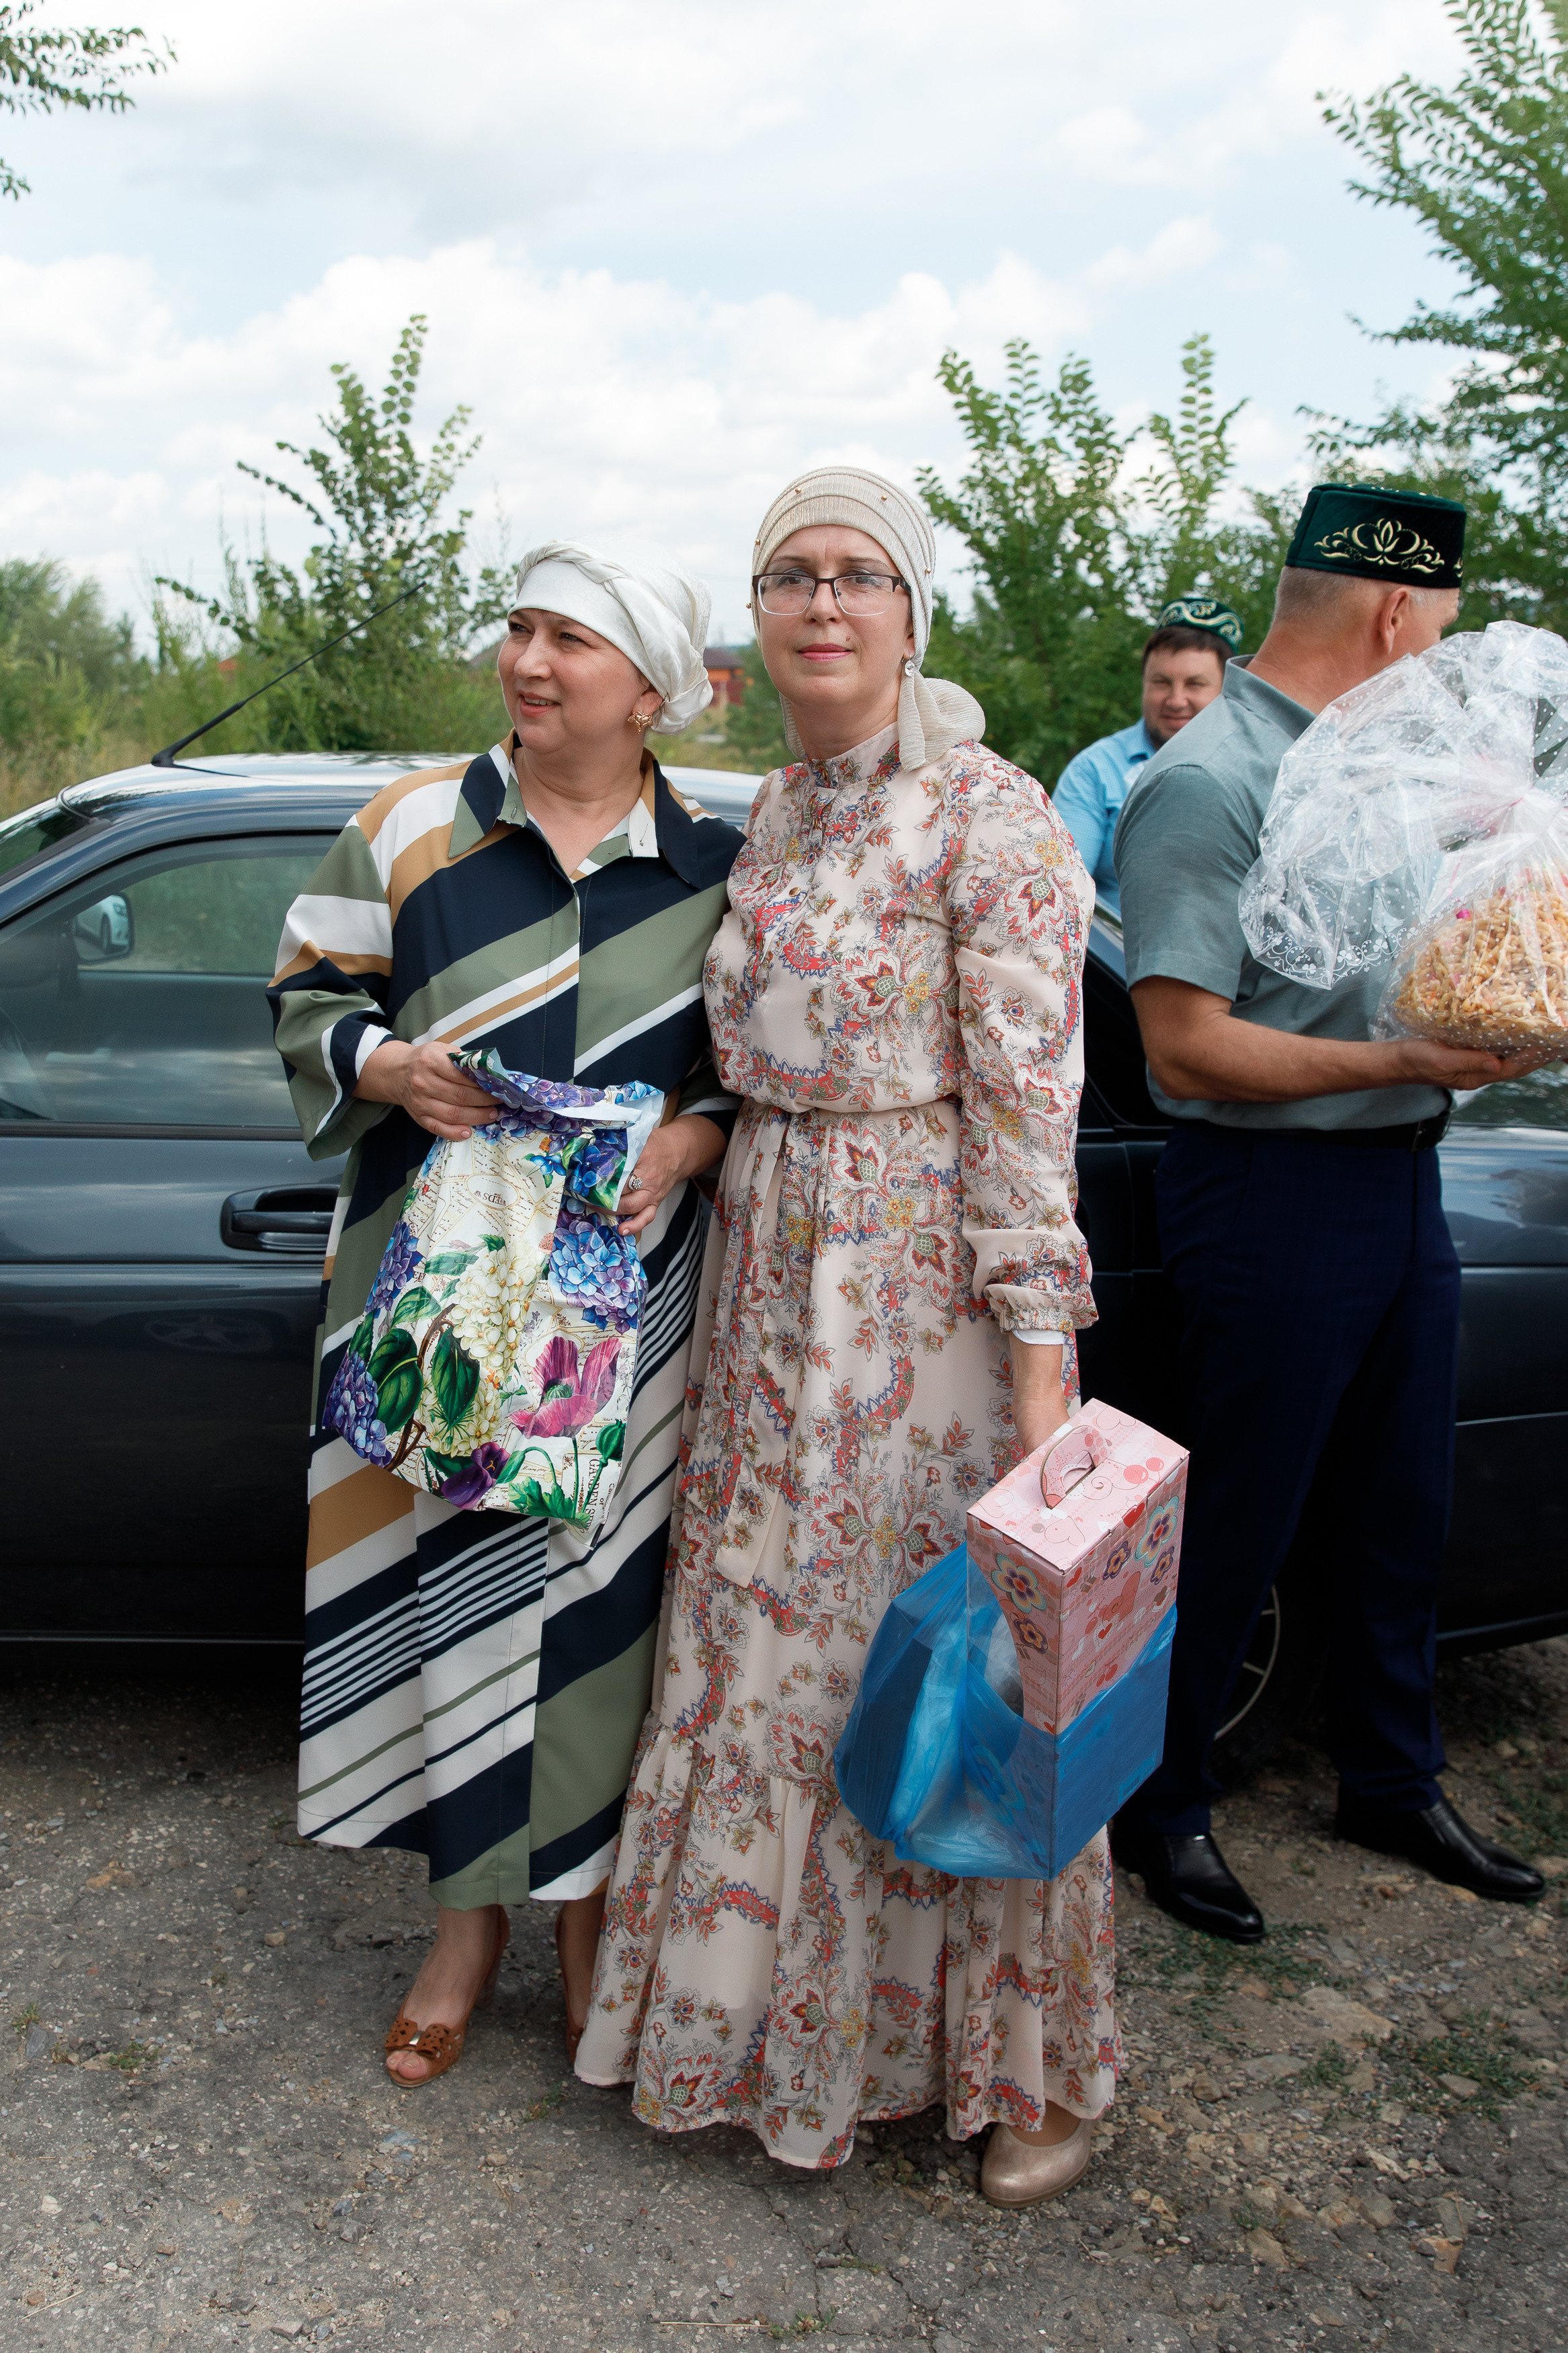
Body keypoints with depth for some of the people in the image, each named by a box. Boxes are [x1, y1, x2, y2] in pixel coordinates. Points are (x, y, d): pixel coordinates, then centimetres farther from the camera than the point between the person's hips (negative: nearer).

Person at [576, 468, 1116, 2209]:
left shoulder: (992, 819, -12)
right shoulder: (771, 812, 10)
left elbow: (1027, 1100, -16)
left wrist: (1043, 1354, -19)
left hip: (927, 1282, -7)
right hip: (770, 1278, 7)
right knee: (771, 1641, 16)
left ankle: (1030, 2061, 25)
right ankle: (782, 1998, 39)